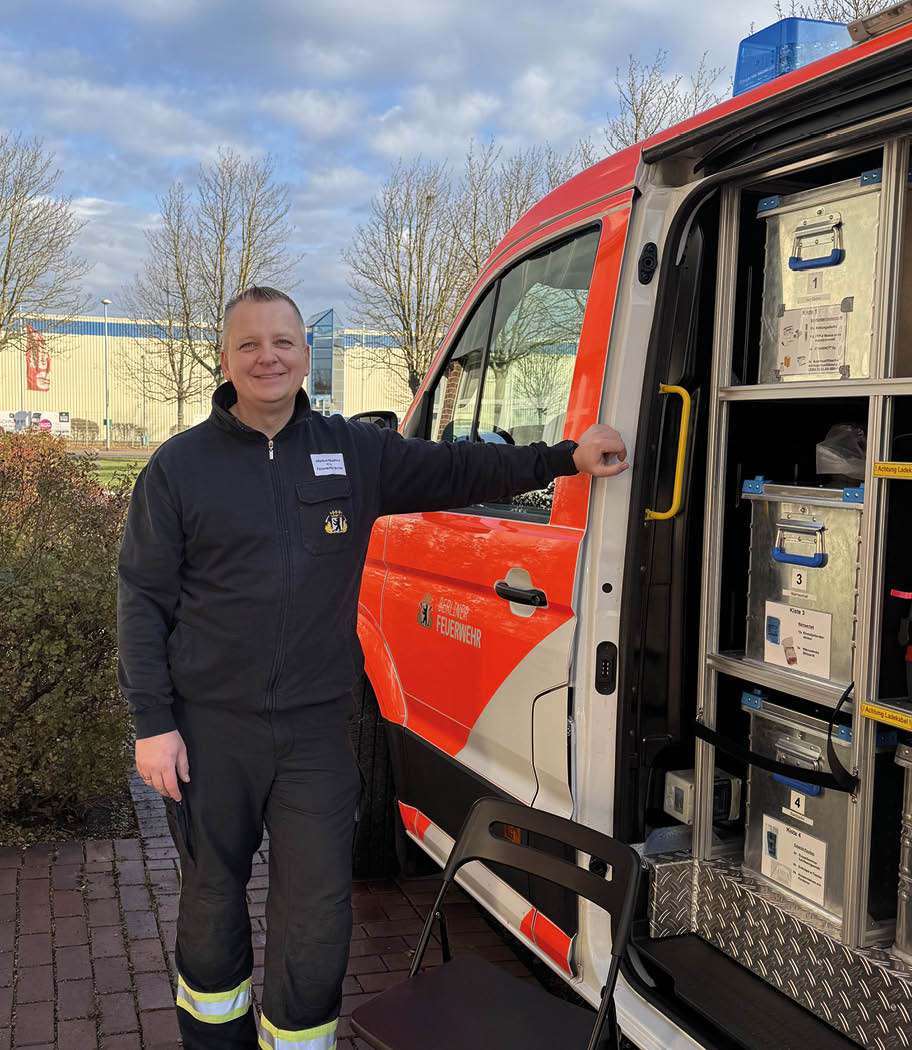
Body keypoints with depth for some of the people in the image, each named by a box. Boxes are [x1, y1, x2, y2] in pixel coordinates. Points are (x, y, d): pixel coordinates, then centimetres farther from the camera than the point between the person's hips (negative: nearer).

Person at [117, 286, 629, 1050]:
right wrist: (152, 722, -6)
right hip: (210, 728, -1)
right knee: (213, 898, 15)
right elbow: (142, 600, -1)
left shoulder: (357, 454, 5)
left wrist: (567, 458, -5)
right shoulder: (180, 466, -2)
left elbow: (456, 470, 7)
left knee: (318, 914, 4)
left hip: (318, 727, 2)